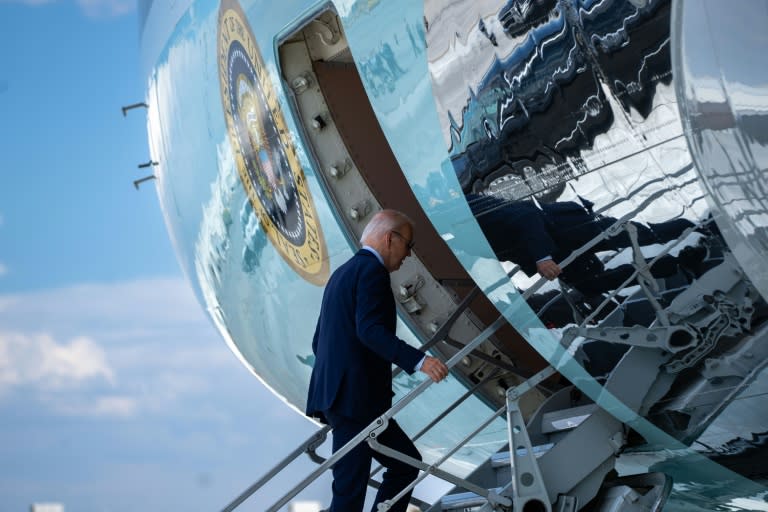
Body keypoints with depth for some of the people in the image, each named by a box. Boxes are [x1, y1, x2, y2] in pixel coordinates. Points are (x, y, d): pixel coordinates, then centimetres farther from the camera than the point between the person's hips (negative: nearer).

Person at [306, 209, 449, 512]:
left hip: (334, 394, 10)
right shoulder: (372, 270, -8)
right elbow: (370, 330, -23)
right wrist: (419, 361, -30)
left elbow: (319, 342, 23)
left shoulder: (341, 273, 21)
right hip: (356, 397, -10)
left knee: (406, 462, 15)